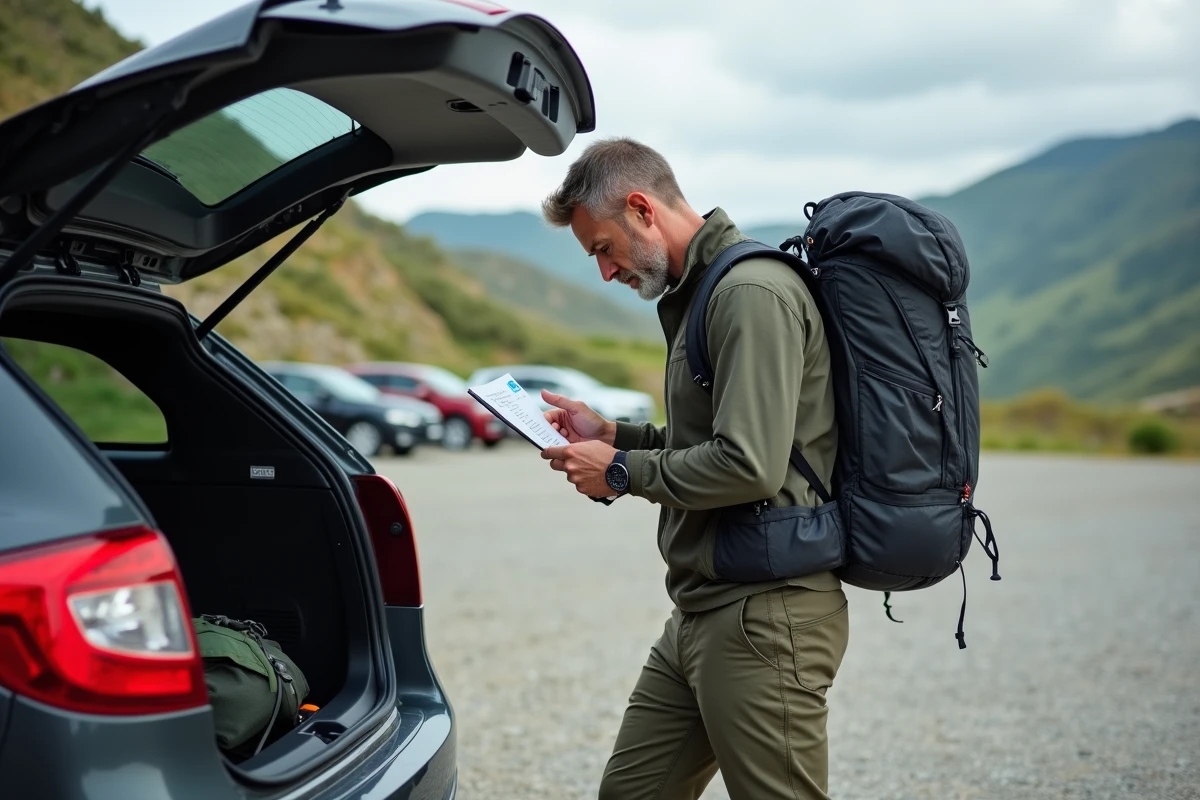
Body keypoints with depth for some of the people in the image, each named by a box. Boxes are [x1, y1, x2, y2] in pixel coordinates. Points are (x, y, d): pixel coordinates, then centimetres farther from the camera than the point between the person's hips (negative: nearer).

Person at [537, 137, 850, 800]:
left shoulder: (753, 292, -15)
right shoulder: (700, 291, 18)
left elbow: (749, 466, -24)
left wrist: (623, 472, -11)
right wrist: (612, 435, 14)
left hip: (764, 614, -10)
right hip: (701, 614, 10)